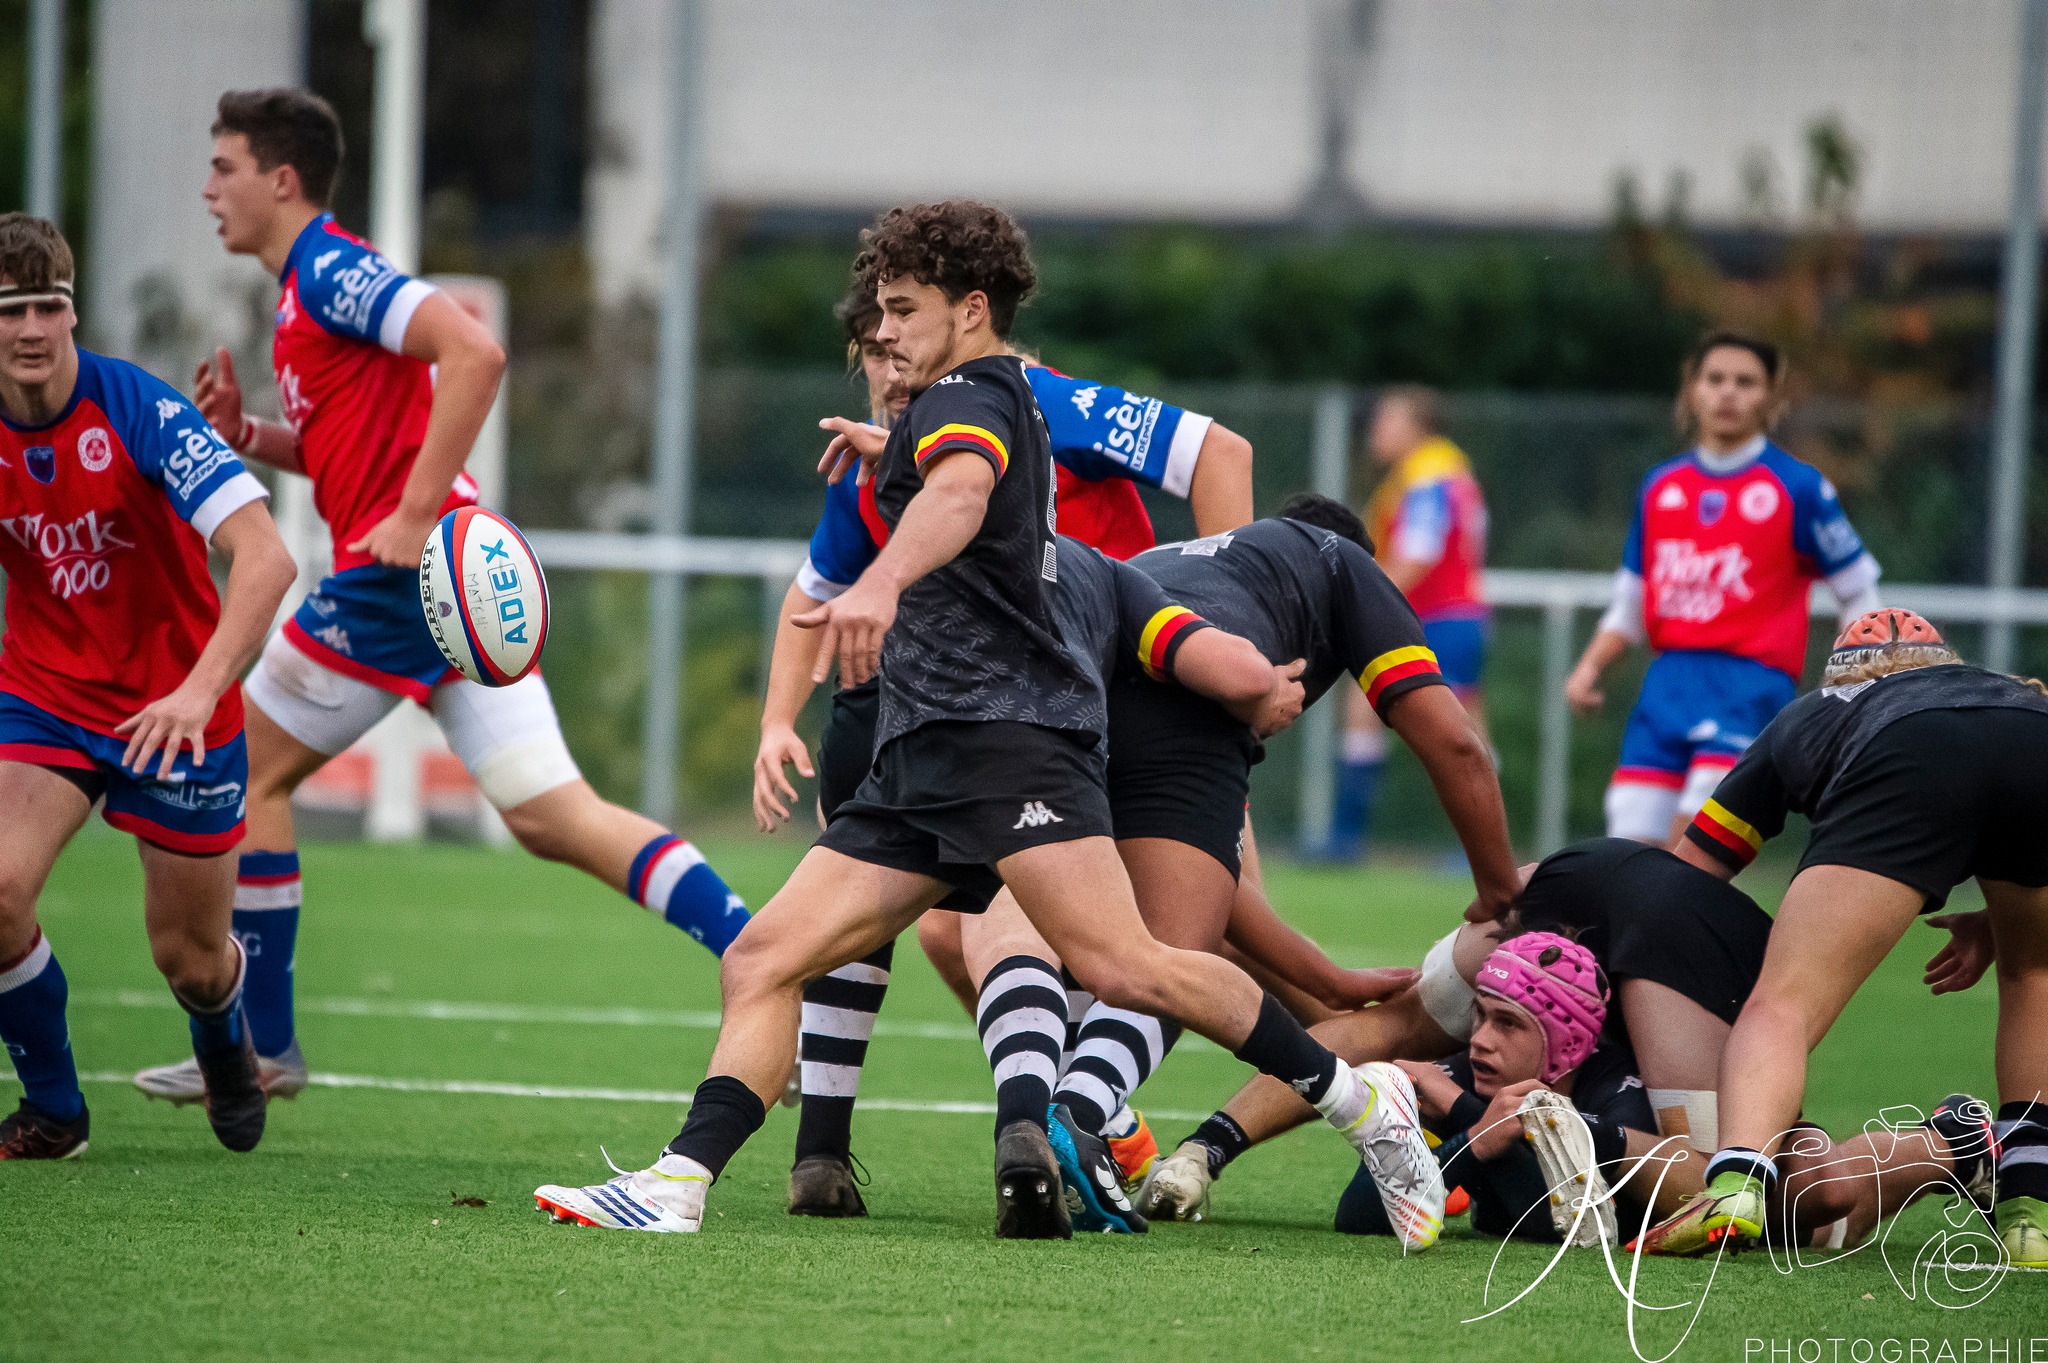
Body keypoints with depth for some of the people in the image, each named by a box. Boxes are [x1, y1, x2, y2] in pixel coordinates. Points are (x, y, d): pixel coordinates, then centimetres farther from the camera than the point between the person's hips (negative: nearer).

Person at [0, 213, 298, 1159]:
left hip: (175, 708, -2)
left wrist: (199, 691, -44)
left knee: (190, 958, 7)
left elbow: (266, 559, -32)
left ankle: (226, 1045, 47)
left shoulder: (140, 412, -23)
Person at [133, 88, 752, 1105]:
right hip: (462, 571, 9)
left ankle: (261, 1045, 12)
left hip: (400, 574, -9)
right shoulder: (314, 281, 21)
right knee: (554, 817, 1)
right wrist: (246, 433, 11)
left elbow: (474, 353, -24)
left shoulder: (330, 270, -10)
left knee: (248, 769, 6)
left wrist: (413, 514, -24)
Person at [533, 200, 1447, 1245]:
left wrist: (881, 583, -49)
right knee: (762, 962, -1)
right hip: (920, 759, 11)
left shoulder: (970, 399, -4)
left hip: (1003, 729, -11)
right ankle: (676, 1187, -11)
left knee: (1123, 968, -23)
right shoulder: (1012, 401, 26)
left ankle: (1360, 1105, -14)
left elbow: (961, 493, -30)